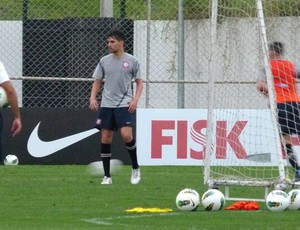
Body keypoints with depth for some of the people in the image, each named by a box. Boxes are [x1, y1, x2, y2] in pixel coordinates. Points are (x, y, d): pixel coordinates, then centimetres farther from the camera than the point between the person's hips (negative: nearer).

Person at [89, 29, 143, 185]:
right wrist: (93, 98, -3)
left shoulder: (132, 61, 1)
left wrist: (135, 99, -9)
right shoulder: (104, 61, 8)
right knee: (105, 139, 0)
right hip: (106, 105, 3)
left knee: (126, 135, -20)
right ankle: (107, 176, 9)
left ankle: (136, 168, 2)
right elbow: (97, 82, 13)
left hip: (125, 105, -3)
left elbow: (139, 82, 6)